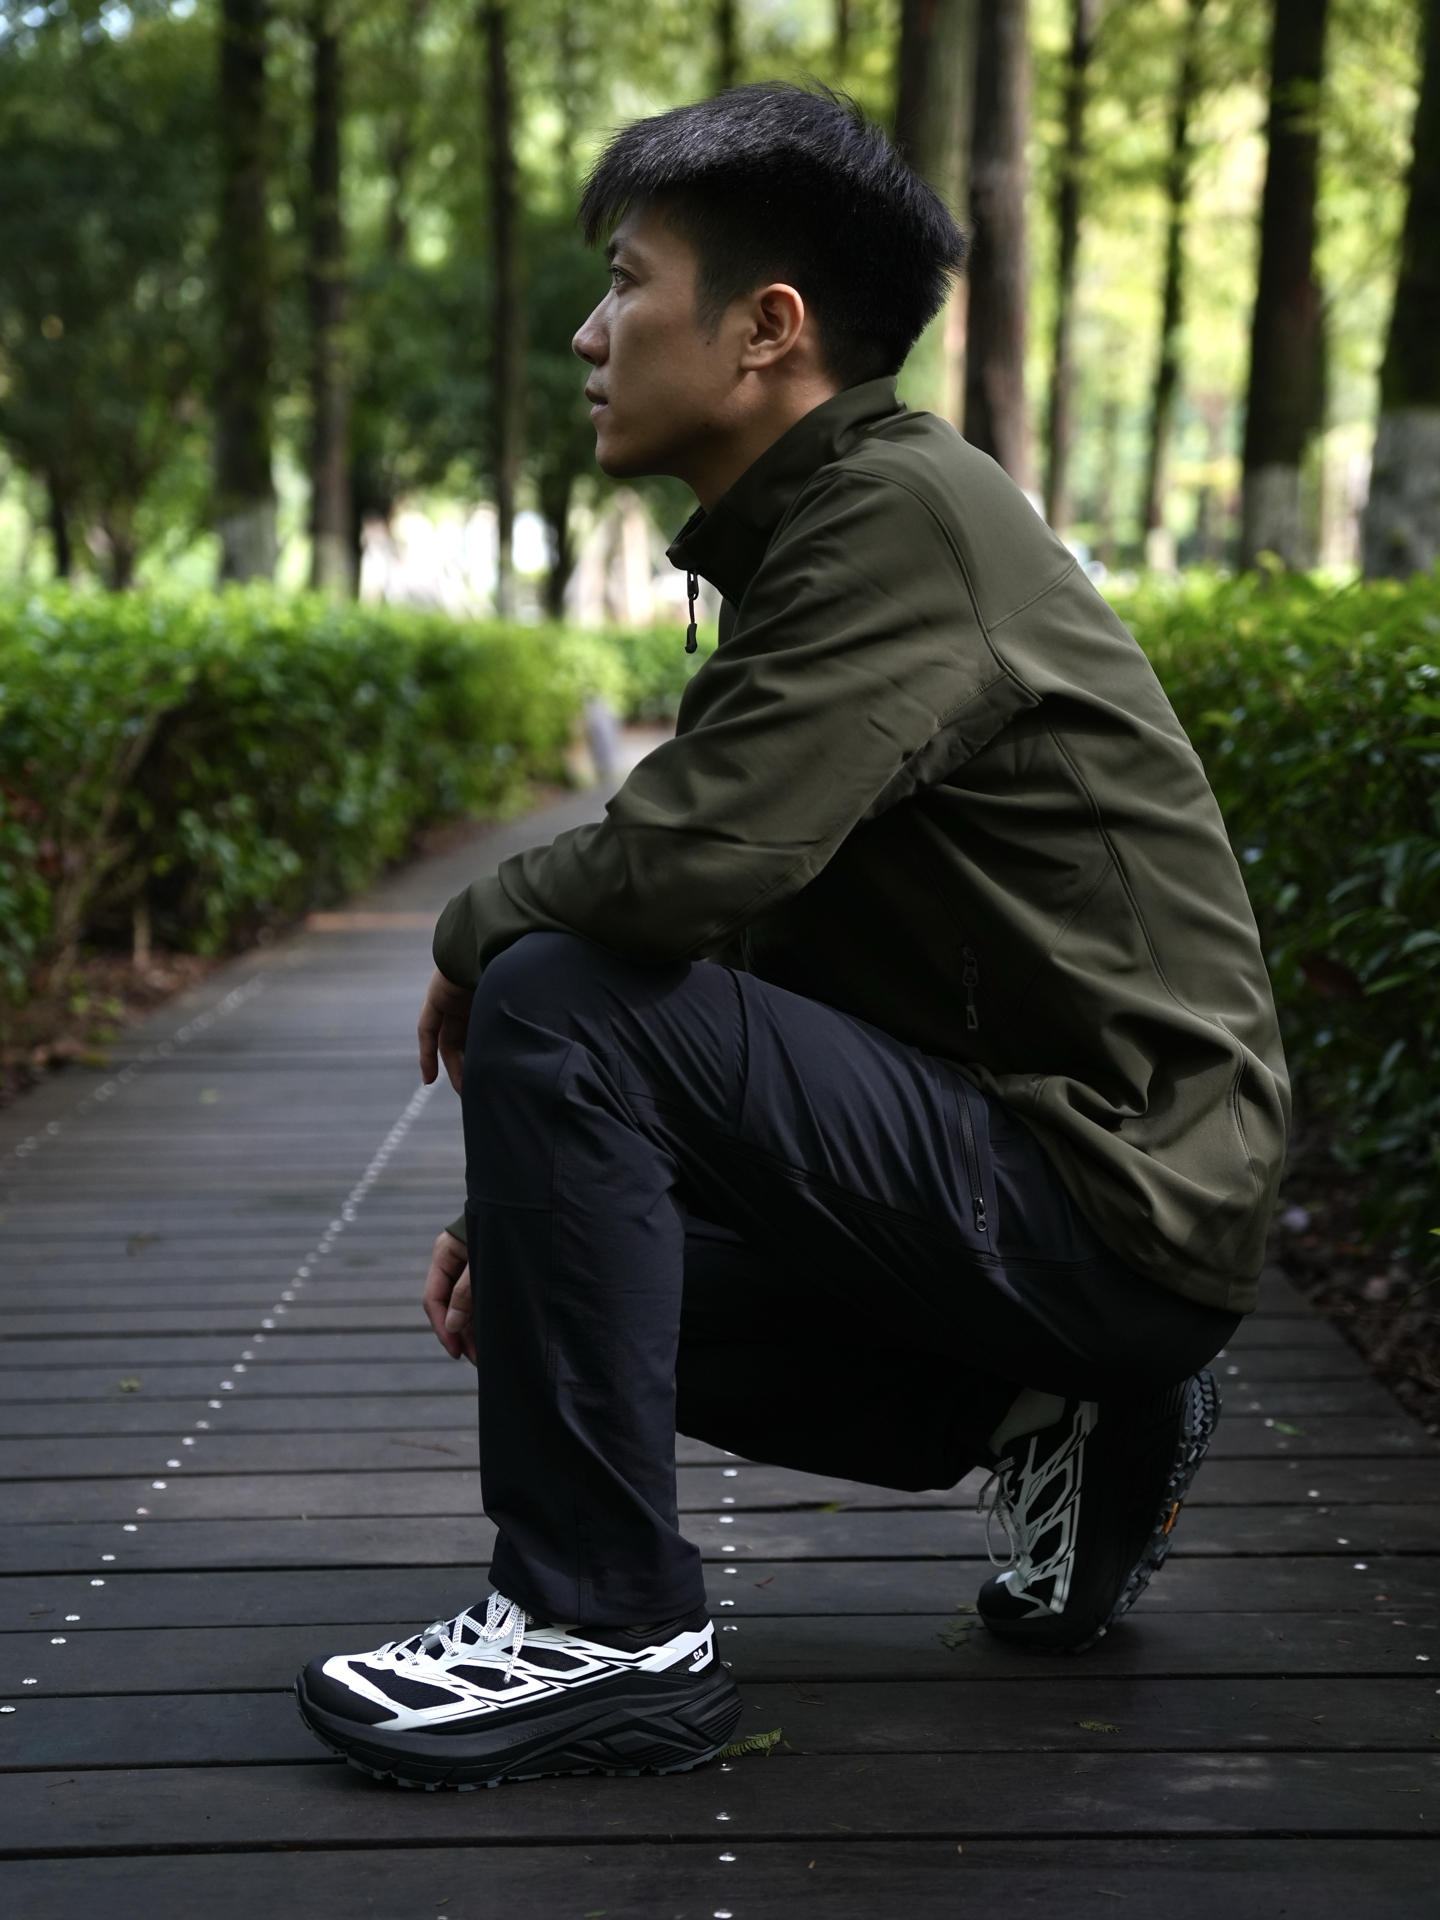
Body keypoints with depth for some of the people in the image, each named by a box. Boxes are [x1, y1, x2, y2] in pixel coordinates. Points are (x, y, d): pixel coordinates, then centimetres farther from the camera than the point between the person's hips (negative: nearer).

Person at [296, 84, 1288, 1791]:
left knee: (556, 1004, -20)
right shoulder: (815, 532, 12)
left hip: (1114, 1196, -10)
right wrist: (537, 1191, 5)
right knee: (592, 1278, 19)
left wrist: (477, 934, -7)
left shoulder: (906, 516, -18)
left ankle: (606, 1631, -12)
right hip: (1013, 1159, 10)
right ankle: (1060, 1420, 16)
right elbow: (735, 925, 15)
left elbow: (689, 864, -29)